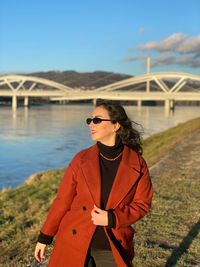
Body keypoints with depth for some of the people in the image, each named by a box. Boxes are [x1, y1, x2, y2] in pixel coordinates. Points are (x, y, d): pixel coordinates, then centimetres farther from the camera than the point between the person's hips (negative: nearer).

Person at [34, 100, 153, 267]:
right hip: (75, 243, 1)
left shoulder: (137, 164, -7)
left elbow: (142, 204, -1)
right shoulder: (81, 159, -4)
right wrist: (45, 238, 3)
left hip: (112, 247, -1)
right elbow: (63, 200, 1)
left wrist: (112, 218, -15)